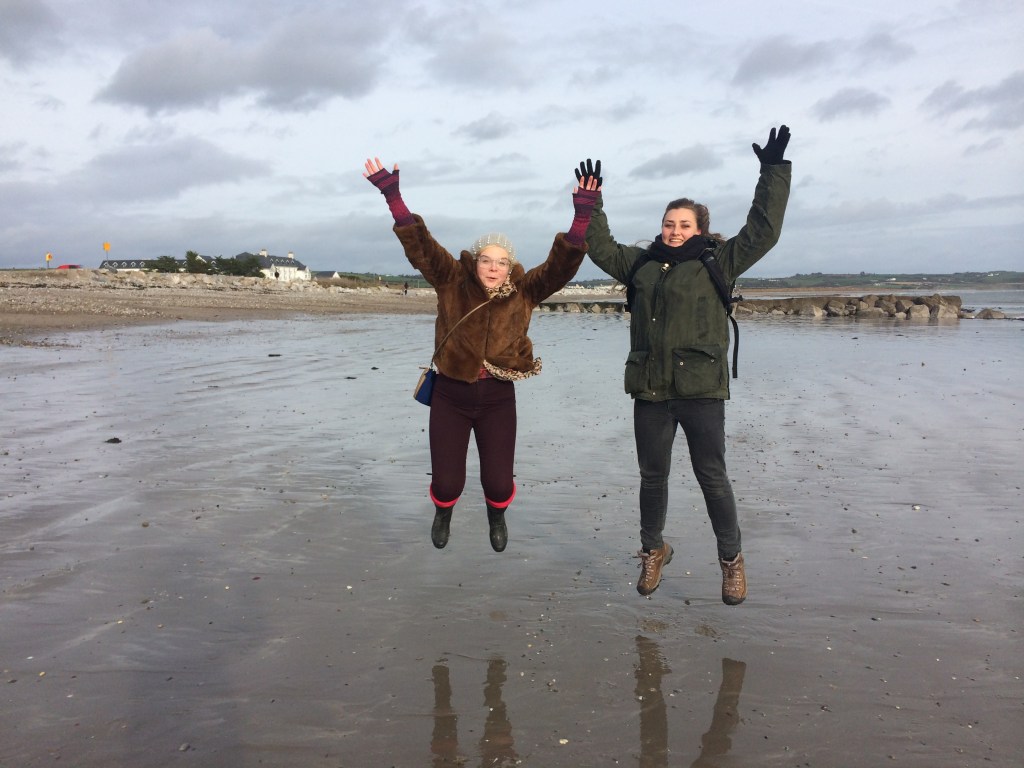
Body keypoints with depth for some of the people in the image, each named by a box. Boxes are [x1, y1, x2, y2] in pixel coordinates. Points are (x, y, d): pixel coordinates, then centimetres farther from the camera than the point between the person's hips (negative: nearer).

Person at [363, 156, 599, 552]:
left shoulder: (524, 292, -4)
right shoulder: (452, 282, -6)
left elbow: (561, 265, -13)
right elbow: (419, 245, -12)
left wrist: (582, 216, -25)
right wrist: (392, 194, -21)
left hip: (498, 398, 1)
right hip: (450, 394, 0)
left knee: (498, 481, 1)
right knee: (446, 480, 3)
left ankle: (497, 518, 41)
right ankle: (443, 514, 42)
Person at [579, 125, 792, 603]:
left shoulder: (718, 262, 3)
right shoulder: (642, 263, 13)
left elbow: (762, 232, -2)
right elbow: (601, 248, 23)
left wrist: (773, 172, -3)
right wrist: (590, 203, 19)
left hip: (701, 389, -3)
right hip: (649, 390, 4)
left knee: (711, 477, 3)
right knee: (652, 475, 12)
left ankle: (731, 559, 22)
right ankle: (653, 551, 32)